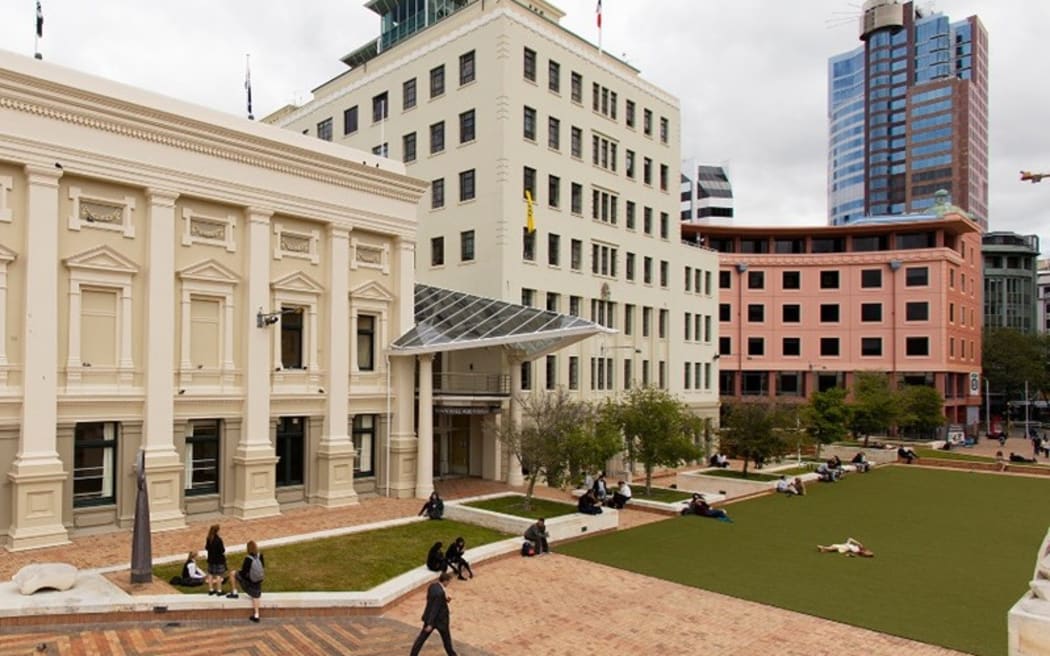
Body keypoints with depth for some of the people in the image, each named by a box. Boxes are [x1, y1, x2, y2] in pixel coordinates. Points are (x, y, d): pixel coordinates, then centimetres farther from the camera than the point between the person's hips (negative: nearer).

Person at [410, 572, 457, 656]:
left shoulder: (432, 585, -5)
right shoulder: (440, 592, -31)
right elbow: (435, 609, -28)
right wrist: (430, 624, -24)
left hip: (429, 617, 7)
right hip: (440, 619, -6)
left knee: (422, 637, 16)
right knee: (446, 637, 19)